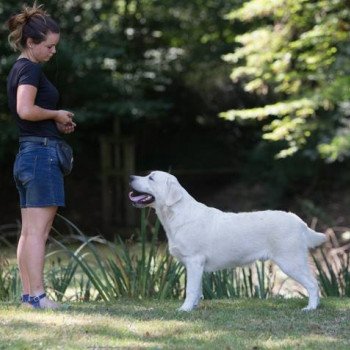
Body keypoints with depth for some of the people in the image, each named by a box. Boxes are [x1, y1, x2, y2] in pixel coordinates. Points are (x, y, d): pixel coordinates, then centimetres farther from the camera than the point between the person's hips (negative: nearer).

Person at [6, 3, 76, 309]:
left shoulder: (17, 70, 17)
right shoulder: (31, 69, -12)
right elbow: (25, 109, -26)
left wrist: (57, 124, 12)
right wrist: (57, 114, -11)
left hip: (28, 154, 10)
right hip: (42, 153, -10)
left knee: (29, 231, 9)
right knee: (38, 229, -10)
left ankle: (28, 294, 11)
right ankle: (38, 295, -10)